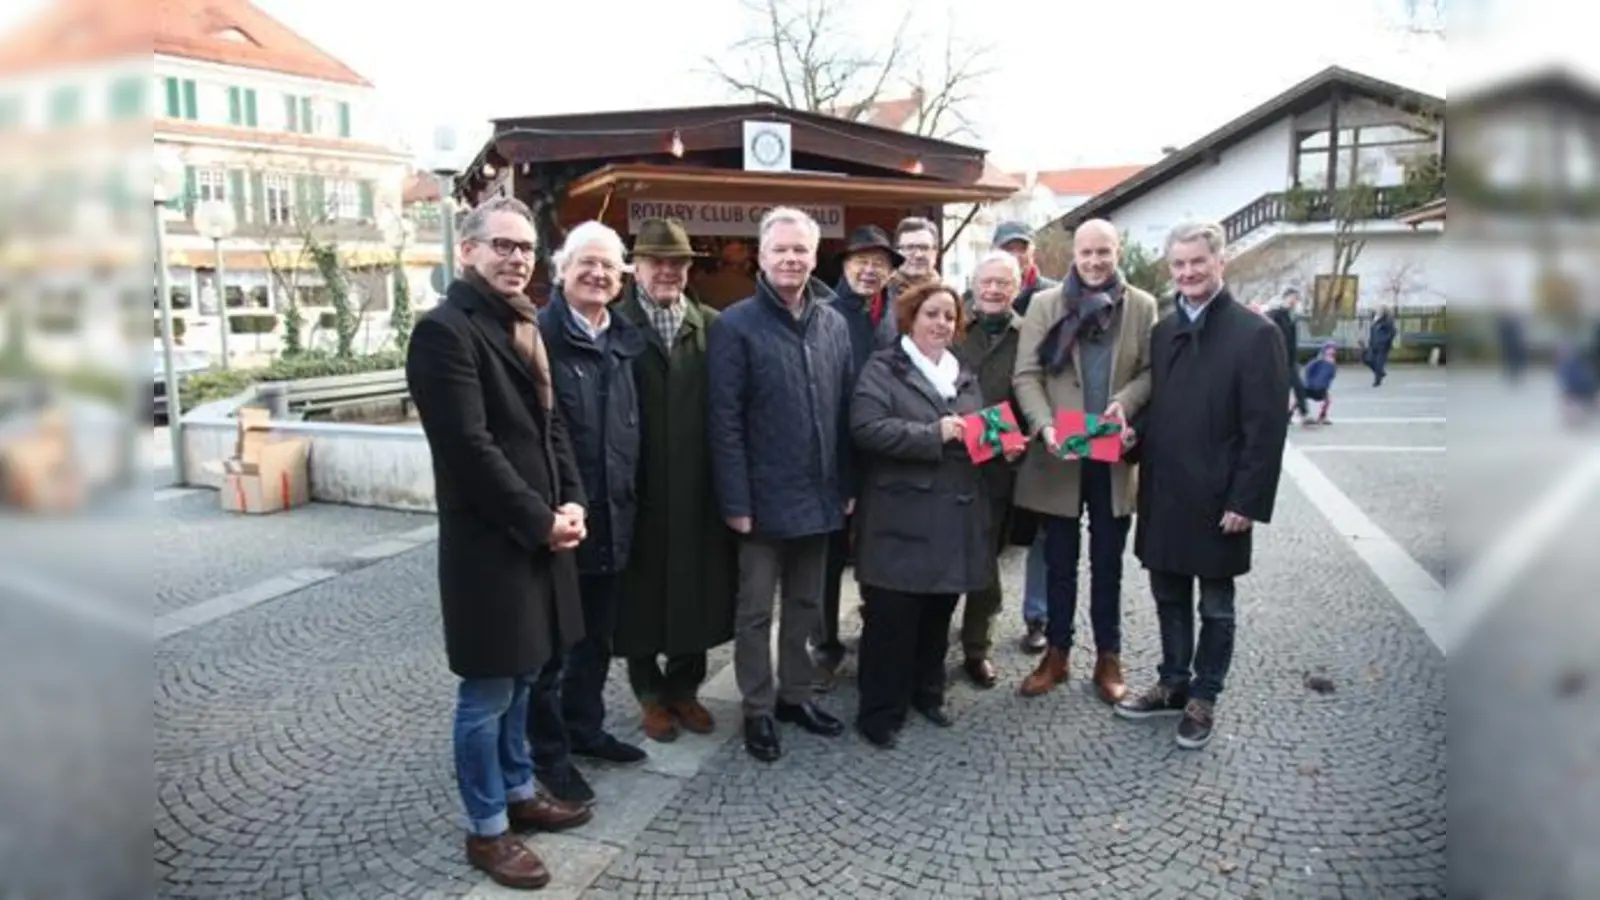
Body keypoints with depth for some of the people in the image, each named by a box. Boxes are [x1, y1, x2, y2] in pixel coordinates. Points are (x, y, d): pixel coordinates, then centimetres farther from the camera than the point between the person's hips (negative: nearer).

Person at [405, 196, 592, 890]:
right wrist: (540, 520, -15)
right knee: (487, 692, 5)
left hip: (539, 534, 8)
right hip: (488, 541, -8)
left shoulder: (521, 327, 13)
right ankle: (486, 829, 21)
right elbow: (470, 447, -20)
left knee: (522, 677, 20)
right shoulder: (444, 329, -14)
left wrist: (571, 501, -1)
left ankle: (519, 791, 36)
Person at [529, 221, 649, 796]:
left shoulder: (625, 342, 11)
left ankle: (585, 727, 38)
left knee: (597, 636, 20)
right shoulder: (539, 336, -13)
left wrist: (627, 500, 13)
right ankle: (548, 752, 23)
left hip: (611, 517, 7)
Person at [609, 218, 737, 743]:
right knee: (643, 594, 10)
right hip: (639, 489, -3)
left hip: (698, 488, 3)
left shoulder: (712, 326, 6)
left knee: (698, 590, 12)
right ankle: (651, 694, 28)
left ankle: (684, 686, 32)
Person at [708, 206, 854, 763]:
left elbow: (845, 411, 10)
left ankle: (796, 695, 33)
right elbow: (725, 421, -13)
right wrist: (735, 501, -16)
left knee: (806, 604, 17)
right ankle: (758, 710, 23)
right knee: (756, 610, 9)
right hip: (764, 498, -5)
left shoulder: (833, 323, 7)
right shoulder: (735, 326, -9)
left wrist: (848, 484, 8)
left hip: (819, 495, 5)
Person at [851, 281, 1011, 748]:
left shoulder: (964, 376, 18)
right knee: (890, 617, 0)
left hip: (954, 517, 6)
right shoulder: (882, 369, -4)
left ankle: (927, 693, 32)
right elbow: (867, 427, -18)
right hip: (901, 518, -6)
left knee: (938, 613, 15)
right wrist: (934, 434, -21)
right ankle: (880, 711, 12)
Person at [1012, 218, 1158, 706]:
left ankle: (1108, 657, 25)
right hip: (1059, 456, 0)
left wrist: (1125, 403, -18)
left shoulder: (1142, 306, 2)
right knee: (1059, 563, 12)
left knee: (1107, 564, 12)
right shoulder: (1045, 304, 0)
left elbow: (1153, 371, 2)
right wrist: (1045, 427, -19)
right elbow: (1026, 376, -5)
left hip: (1114, 455, 0)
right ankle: (1057, 653, 26)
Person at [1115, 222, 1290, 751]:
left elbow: (1267, 428, -13)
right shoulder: (1162, 331, 9)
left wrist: (1247, 502, -16)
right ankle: (1173, 684, 33)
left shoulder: (1255, 333, -10)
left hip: (1216, 499, -5)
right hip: (1163, 494, 6)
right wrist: (1145, 474, 1)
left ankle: (1203, 699, 25)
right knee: (1169, 597, 17)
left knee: (1215, 606, 10)